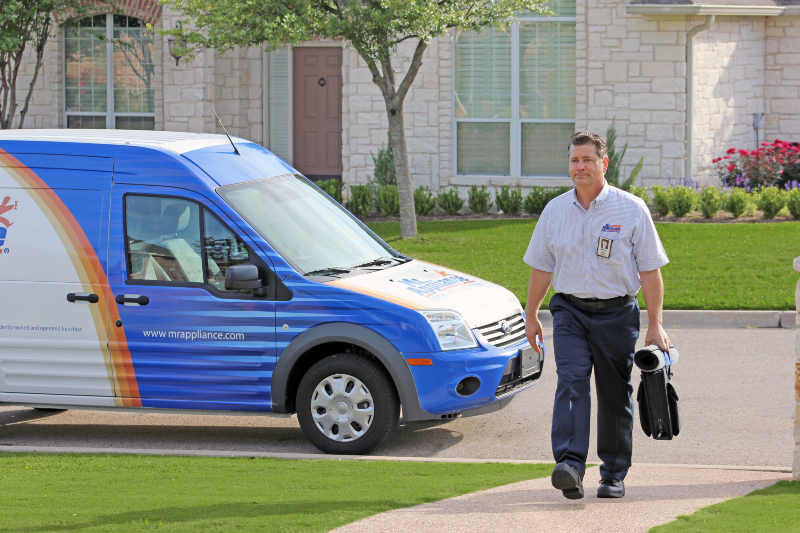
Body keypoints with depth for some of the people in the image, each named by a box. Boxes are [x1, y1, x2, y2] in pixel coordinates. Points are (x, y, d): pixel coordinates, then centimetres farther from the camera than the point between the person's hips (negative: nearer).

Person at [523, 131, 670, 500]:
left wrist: (655, 325, -5)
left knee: (614, 395, 5)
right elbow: (541, 267, 16)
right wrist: (530, 316, 17)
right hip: (570, 310, 1)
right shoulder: (555, 210, 6)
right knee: (571, 382, -17)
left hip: (616, 313, -1)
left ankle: (613, 475, 17)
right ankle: (570, 465, -27)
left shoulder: (632, 210, -2)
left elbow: (650, 272, -2)